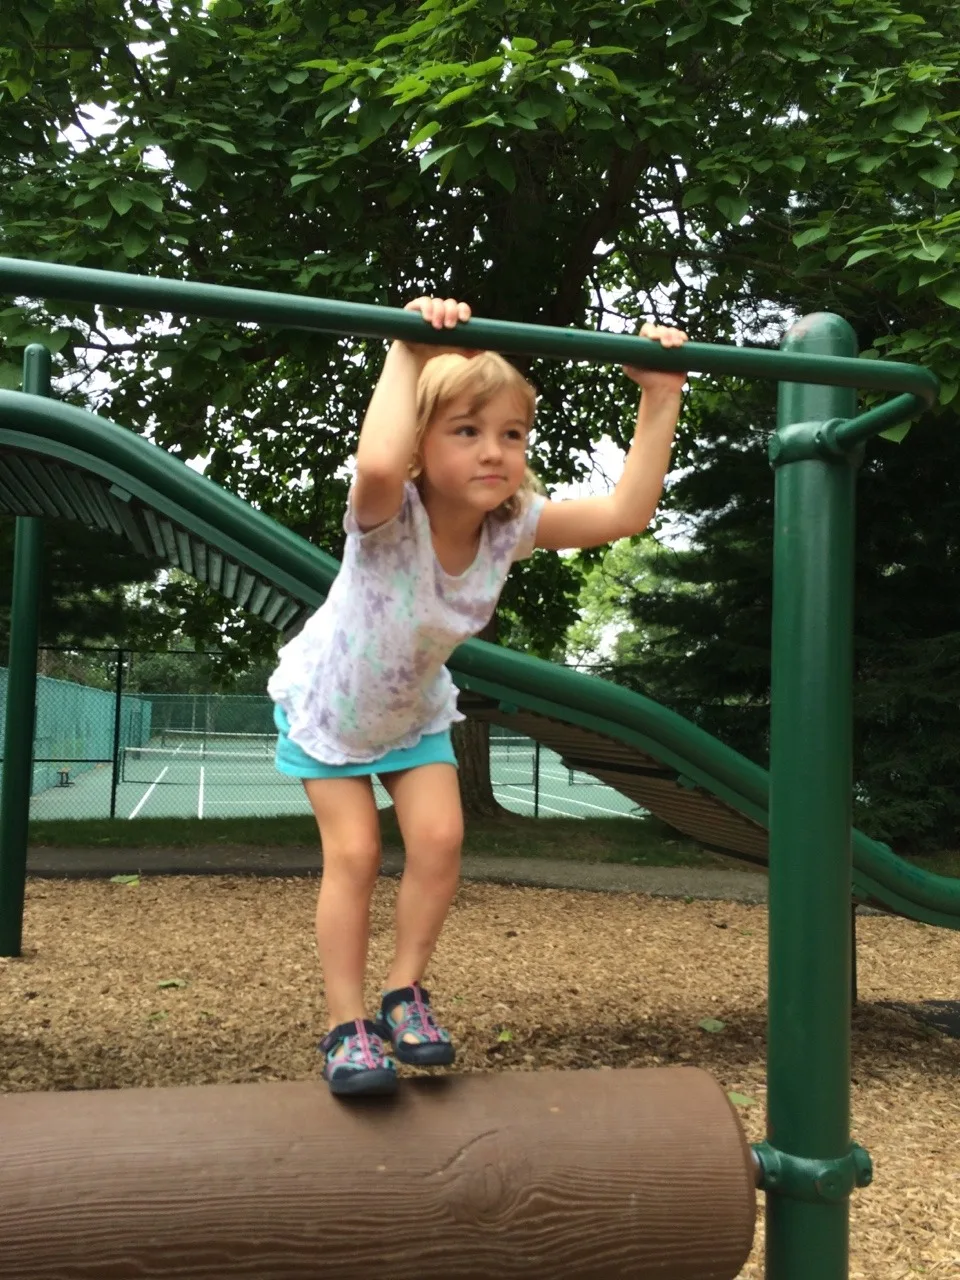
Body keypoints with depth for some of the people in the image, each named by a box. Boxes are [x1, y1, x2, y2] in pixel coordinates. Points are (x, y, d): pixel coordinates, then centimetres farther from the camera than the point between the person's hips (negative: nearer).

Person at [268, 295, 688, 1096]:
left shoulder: (512, 524, -23)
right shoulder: (388, 517, -38)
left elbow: (626, 512, -31)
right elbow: (376, 464, -63)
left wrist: (660, 398, -33)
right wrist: (408, 355, -55)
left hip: (414, 712, 4)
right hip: (325, 702, -4)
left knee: (439, 841, -6)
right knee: (353, 855, -7)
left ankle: (406, 992, 16)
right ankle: (348, 1027, 10)